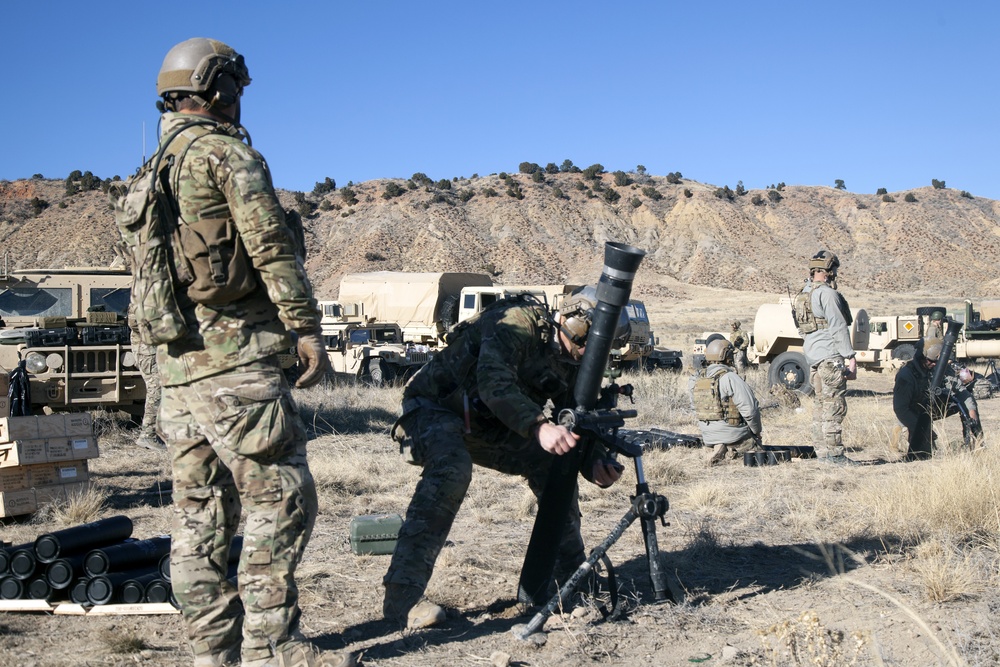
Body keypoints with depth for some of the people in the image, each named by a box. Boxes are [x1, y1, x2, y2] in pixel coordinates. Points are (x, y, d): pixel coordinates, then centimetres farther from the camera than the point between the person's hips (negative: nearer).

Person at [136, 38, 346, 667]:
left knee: (200, 516, 9)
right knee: (282, 501, -3)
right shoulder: (227, 152, -5)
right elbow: (271, 244, -13)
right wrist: (306, 326, -11)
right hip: (236, 359, -9)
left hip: (178, 363, 9)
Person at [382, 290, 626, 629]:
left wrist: (596, 464, -20)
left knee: (553, 464, 0)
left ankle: (573, 576, 14)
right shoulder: (519, 322, -25)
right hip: (433, 408, -8)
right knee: (451, 470, -36)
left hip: (485, 424, 8)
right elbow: (495, 384, -39)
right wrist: (540, 427, -51)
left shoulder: (573, 361, 0)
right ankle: (402, 596, -34)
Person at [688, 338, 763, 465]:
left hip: (707, 436, 6)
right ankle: (733, 449, -8)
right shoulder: (730, 378, -18)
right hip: (732, 434, -6)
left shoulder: (697, 381, 3)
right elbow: (750, 408, -17)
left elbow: (695, 407, 12)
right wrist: (757, 431, -2)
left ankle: (720, 447, 2)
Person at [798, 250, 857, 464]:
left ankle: (821, 451, 16)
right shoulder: (827, 294, -14)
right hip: (829, 355, -9)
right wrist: (850, 357, -14)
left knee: (820, 403, 13)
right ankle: (835, 453, -6)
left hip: (812, 356, 9)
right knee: (834, 405, -7)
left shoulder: (806, 293, 14)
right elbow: (838, 328, -16)